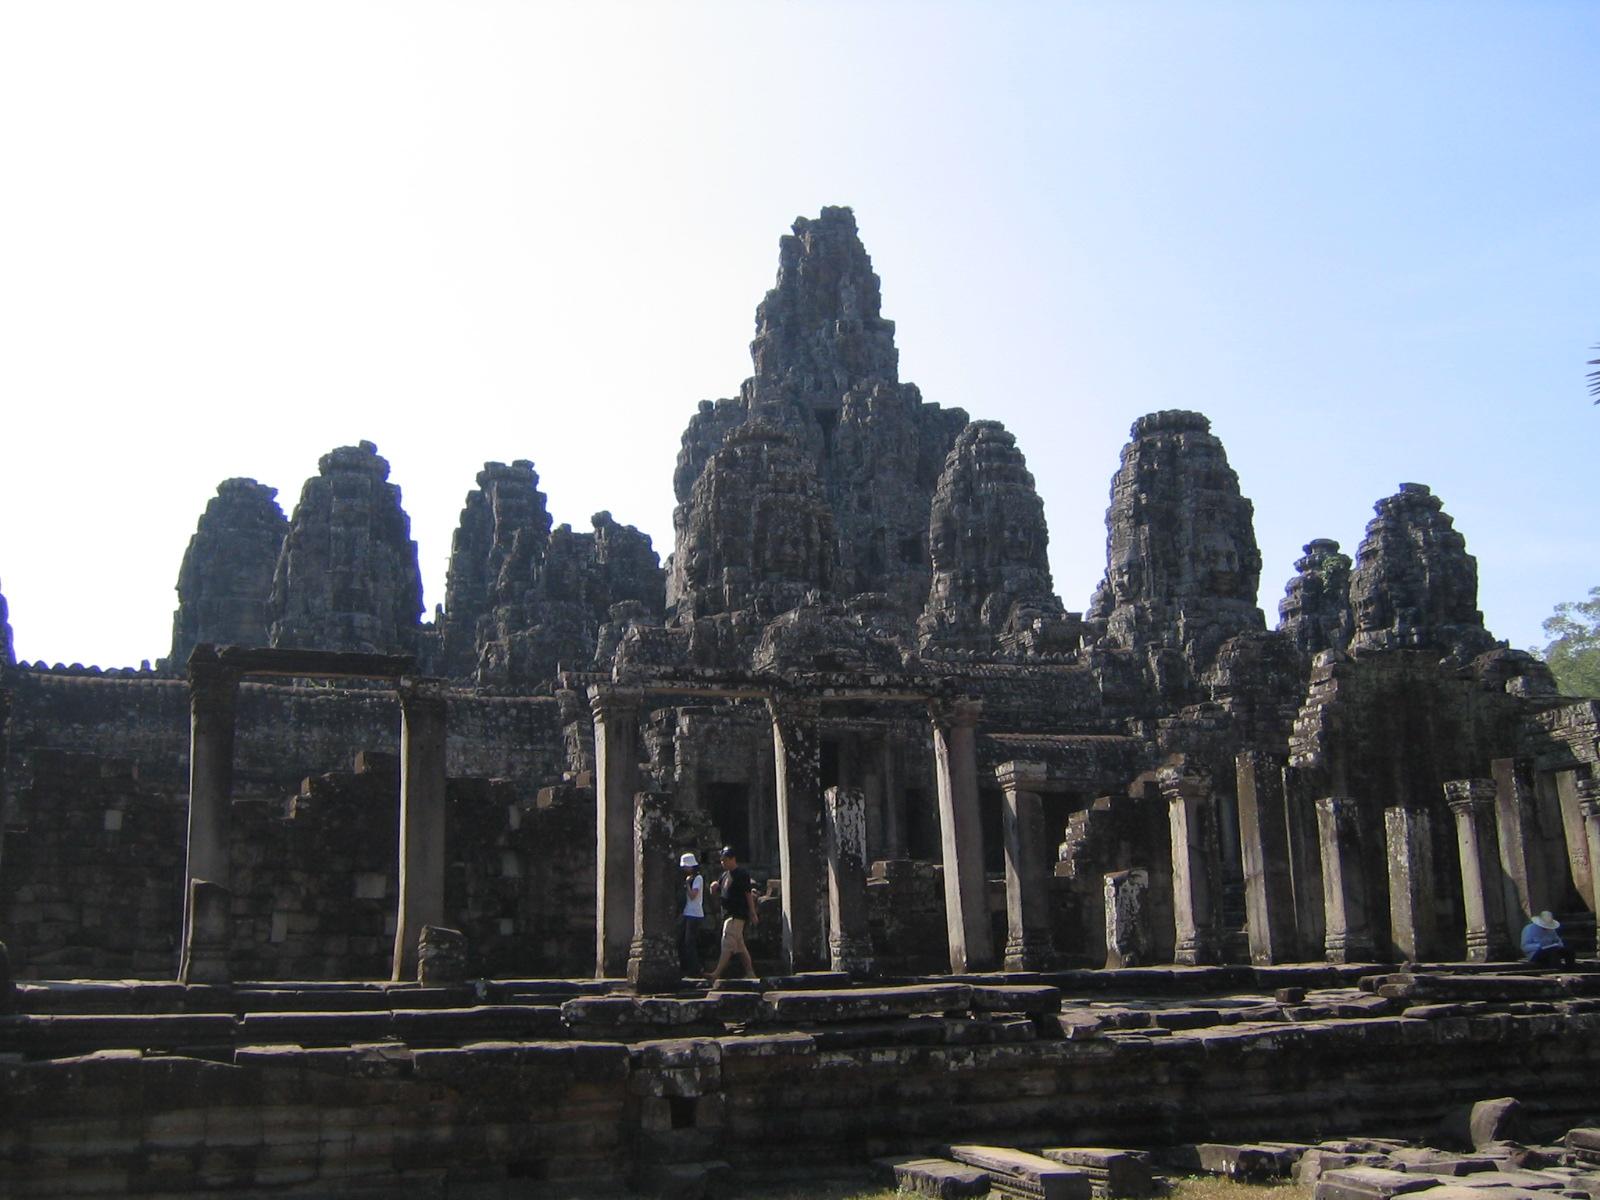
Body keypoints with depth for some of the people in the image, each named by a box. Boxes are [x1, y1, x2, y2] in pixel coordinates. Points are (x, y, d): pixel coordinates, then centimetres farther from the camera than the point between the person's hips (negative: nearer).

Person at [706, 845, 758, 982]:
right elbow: (716, 892, 24)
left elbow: (748, 894, -12)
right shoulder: (724, 875, 17)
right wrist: (714, 887, -1)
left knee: (727, 942, -15)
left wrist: (753, 914, -14)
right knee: (739, 945, 11)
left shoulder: (742, 874, -9)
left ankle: (717, 973, -22)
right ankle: (750, 972, 17)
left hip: (737, 915, -9)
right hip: (728, 913, 9)